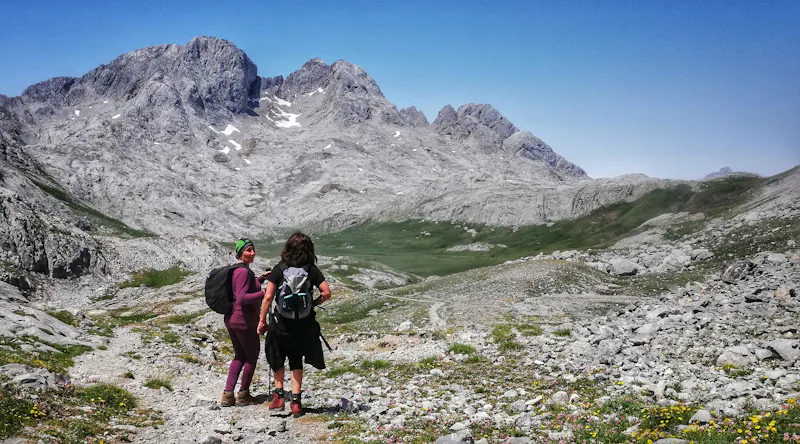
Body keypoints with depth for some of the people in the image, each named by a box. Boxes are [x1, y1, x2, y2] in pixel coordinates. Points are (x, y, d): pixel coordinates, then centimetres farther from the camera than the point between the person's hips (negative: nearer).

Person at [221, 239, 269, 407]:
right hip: (245, 321, -9)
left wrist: (261, 278, 19)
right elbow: (242, 298, -27)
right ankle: (243, 394, 20)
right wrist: (264, 294, -26)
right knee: (252, 355, 10)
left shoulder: (236, 269, 10)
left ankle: (227, 395, 16)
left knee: (239, 355, 20)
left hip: (231, 320, 9)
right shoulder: (244, 271, -19)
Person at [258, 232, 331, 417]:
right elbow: (326, 293, -8)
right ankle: (295, 401, 11)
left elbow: (268, 297, -8)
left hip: (280, 321, -1)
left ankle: (278, 395, 20)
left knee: (277, 358, 21)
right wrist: (312, 304, 9)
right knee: (296, 361, 15)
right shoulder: (312, 269, -3)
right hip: (303, 323, 1)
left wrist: (262, 320, 0)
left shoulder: (279, 269, -6)